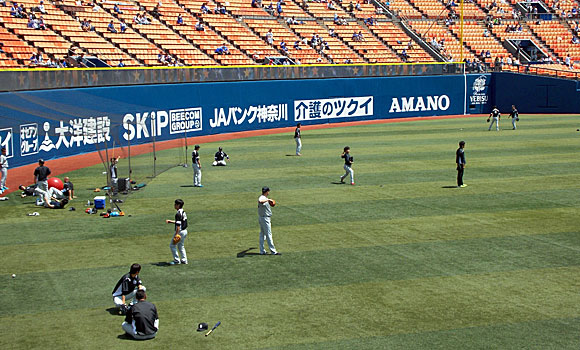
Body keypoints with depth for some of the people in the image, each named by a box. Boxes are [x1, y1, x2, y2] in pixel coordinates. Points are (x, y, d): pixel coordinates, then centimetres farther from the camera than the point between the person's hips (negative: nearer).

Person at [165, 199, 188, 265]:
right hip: (185, 231, 9)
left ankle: (177, 260, 5)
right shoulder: (183, 212, 9)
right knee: (181, 246, 21)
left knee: (172, 245, 3)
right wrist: (170, 221, 24)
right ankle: (184, 260, 22)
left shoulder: (178, 214, -21)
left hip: (180, 231, -9)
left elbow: (178, 225, -24)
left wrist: (176, 235, -24)